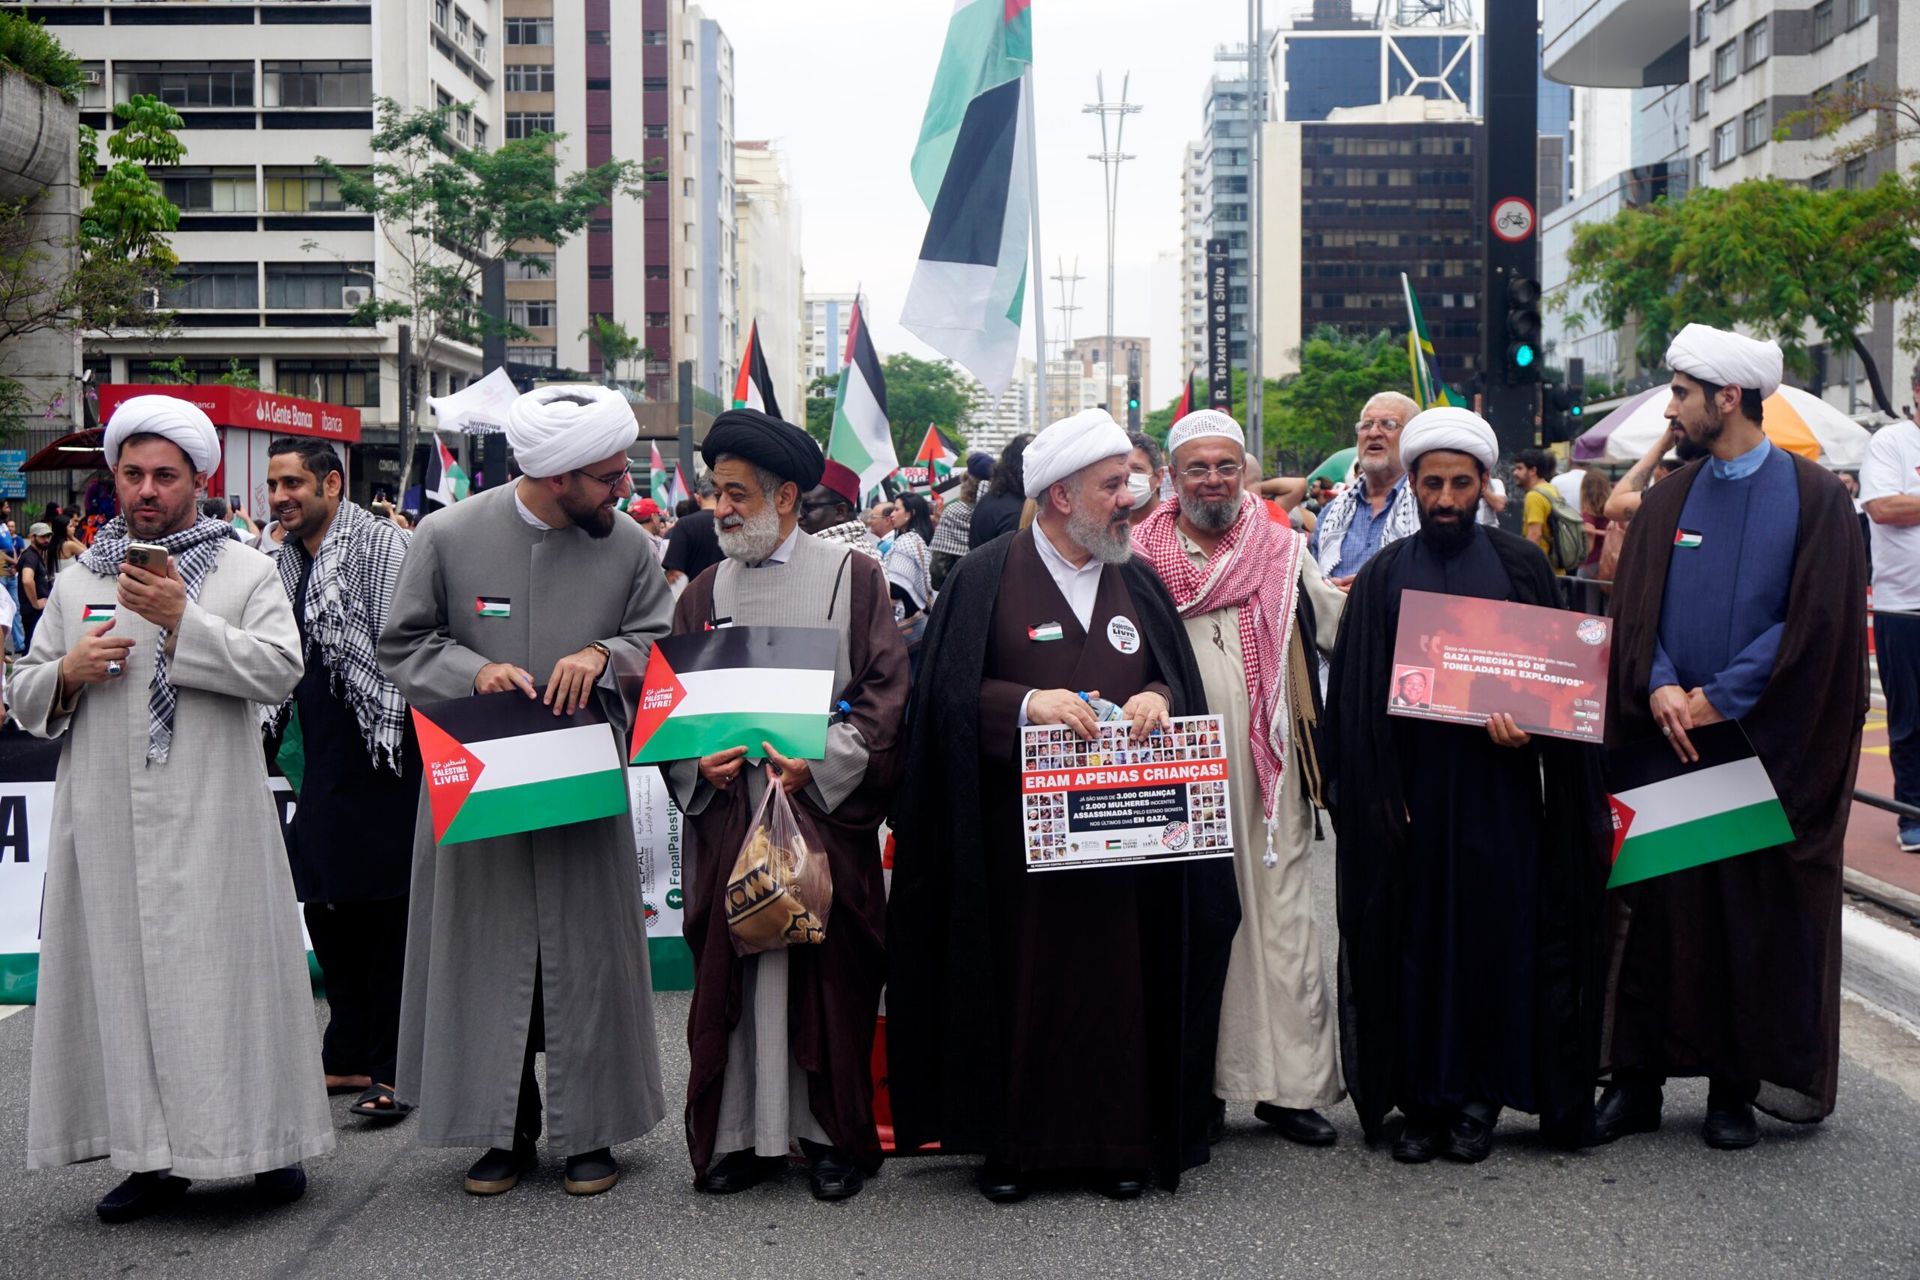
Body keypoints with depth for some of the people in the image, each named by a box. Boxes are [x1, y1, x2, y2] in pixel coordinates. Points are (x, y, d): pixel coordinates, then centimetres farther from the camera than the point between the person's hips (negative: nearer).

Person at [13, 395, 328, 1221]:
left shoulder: (245, 572, 5)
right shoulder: (77, 583, 16)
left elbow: (281, 670, -9)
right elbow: (26, 700, 18)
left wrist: (185, 621, -18)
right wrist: (67, 673, -4)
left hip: (211, 819, -3)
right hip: (106, 820, 4)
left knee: (227, 969, -2)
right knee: (122, 971, 4)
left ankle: (269, 1140, 9)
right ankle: (154, 1153, 14)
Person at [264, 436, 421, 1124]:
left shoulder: (380, 543, -8)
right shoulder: (284, 560, 14)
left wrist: (395, 731, -17)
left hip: (377, 763, -8)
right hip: (318, 764, 8)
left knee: (385, 916, -3)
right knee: (327, 909, 12)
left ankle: (391, 1069, 4)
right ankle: (347, 1057, 24)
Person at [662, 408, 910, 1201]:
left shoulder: (852, 577, 1)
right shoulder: (707, 592, 12)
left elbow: (885, 691, -4)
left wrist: (820, 763, -15)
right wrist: (697, 762, -7)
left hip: (827, 813, -3)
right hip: (729, 814, 3)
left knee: (829, 978, 3)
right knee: (730, 978, 4)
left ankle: (834, 1137, 15)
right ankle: (739, 1136, 15)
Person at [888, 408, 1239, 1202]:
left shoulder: (1138, 583, 12)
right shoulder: (986, 578, -2)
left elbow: (1180, 679, 13)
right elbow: (950, 692, -6)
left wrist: (1159, 697, -9)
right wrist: (1028, 703, -20)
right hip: (1017, 827, -3)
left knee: (1118, 976, 4)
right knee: (1018, 979, 2)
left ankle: (1119, 1138, 16)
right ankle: (1009, 1142, 15)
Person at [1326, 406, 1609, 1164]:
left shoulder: (1521, 567, 7)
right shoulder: (1383, 577, 8)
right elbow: (1356, 695, 4)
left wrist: (1524, 723, -16)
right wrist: (1377, 797, -5)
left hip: (1499, 789, 0)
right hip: (1411, 786, 1)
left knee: (1497, 935, 1)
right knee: (1414, 938, 2)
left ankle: (1481, 1096, 13)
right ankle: (1422, 1097, 12)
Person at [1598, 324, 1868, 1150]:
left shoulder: (1813, 498, -2)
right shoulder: (1667, 501, 10)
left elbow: (1816, 619, -9)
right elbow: (1632, 610, 6)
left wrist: (1719, 698, -12)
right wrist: (1660, 687, -12)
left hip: (1767, 744, -3)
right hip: (1668, 738, 3)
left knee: (1758, 918, 3)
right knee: (1659, 909, 3)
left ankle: (1736, 1088, 15)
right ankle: (1638, 1080, 11)